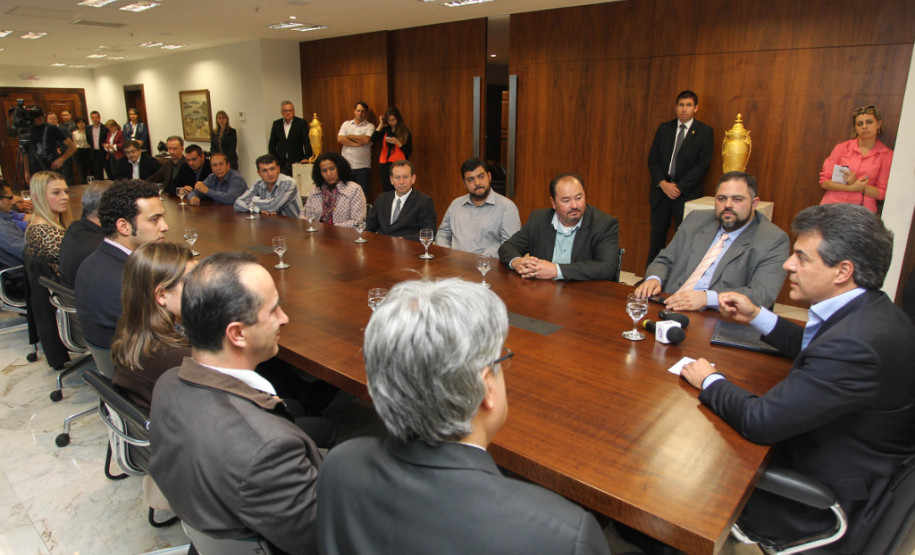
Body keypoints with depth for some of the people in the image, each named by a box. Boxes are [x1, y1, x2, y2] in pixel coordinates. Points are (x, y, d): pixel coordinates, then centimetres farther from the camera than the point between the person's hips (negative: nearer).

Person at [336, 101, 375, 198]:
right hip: (346, 166, 2)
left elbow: (366, 139, -12)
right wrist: (357, 144, -7)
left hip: (362, 167, -2)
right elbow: (339, 139, 0)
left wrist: (349, 136, 0)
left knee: (362, 195, -4)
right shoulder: (346, 124, 15)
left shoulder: (370, 126, 7)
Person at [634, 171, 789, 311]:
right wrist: (654, 279, -6)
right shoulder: (697, 220, 16)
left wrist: (707, 297, -25)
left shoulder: (773, 240, 1)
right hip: (670, 308, 4)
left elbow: (763, 294, -11)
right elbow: (665, 260, 19)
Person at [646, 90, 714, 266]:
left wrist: (679, 187, -13)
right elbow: (652, 159, 7)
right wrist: (663, 183, -8)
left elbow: (703, 165, -5)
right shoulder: (664, 128, 11)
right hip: (661, 191, 3)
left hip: (687, 193, -3)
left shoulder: (705, 132, 1)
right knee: (657, 235, 5)